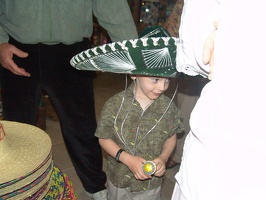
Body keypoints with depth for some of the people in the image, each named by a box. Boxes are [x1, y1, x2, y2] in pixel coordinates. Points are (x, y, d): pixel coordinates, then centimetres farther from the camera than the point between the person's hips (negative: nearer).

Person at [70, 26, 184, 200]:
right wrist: (128, 159, -23)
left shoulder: (167, 107, -14)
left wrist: (163, 158, -18)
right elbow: (104, 138, -12)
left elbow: (171, 136, 0)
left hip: (152, 183, 1)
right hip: (120, 180, 0)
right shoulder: (115, 105, -20)